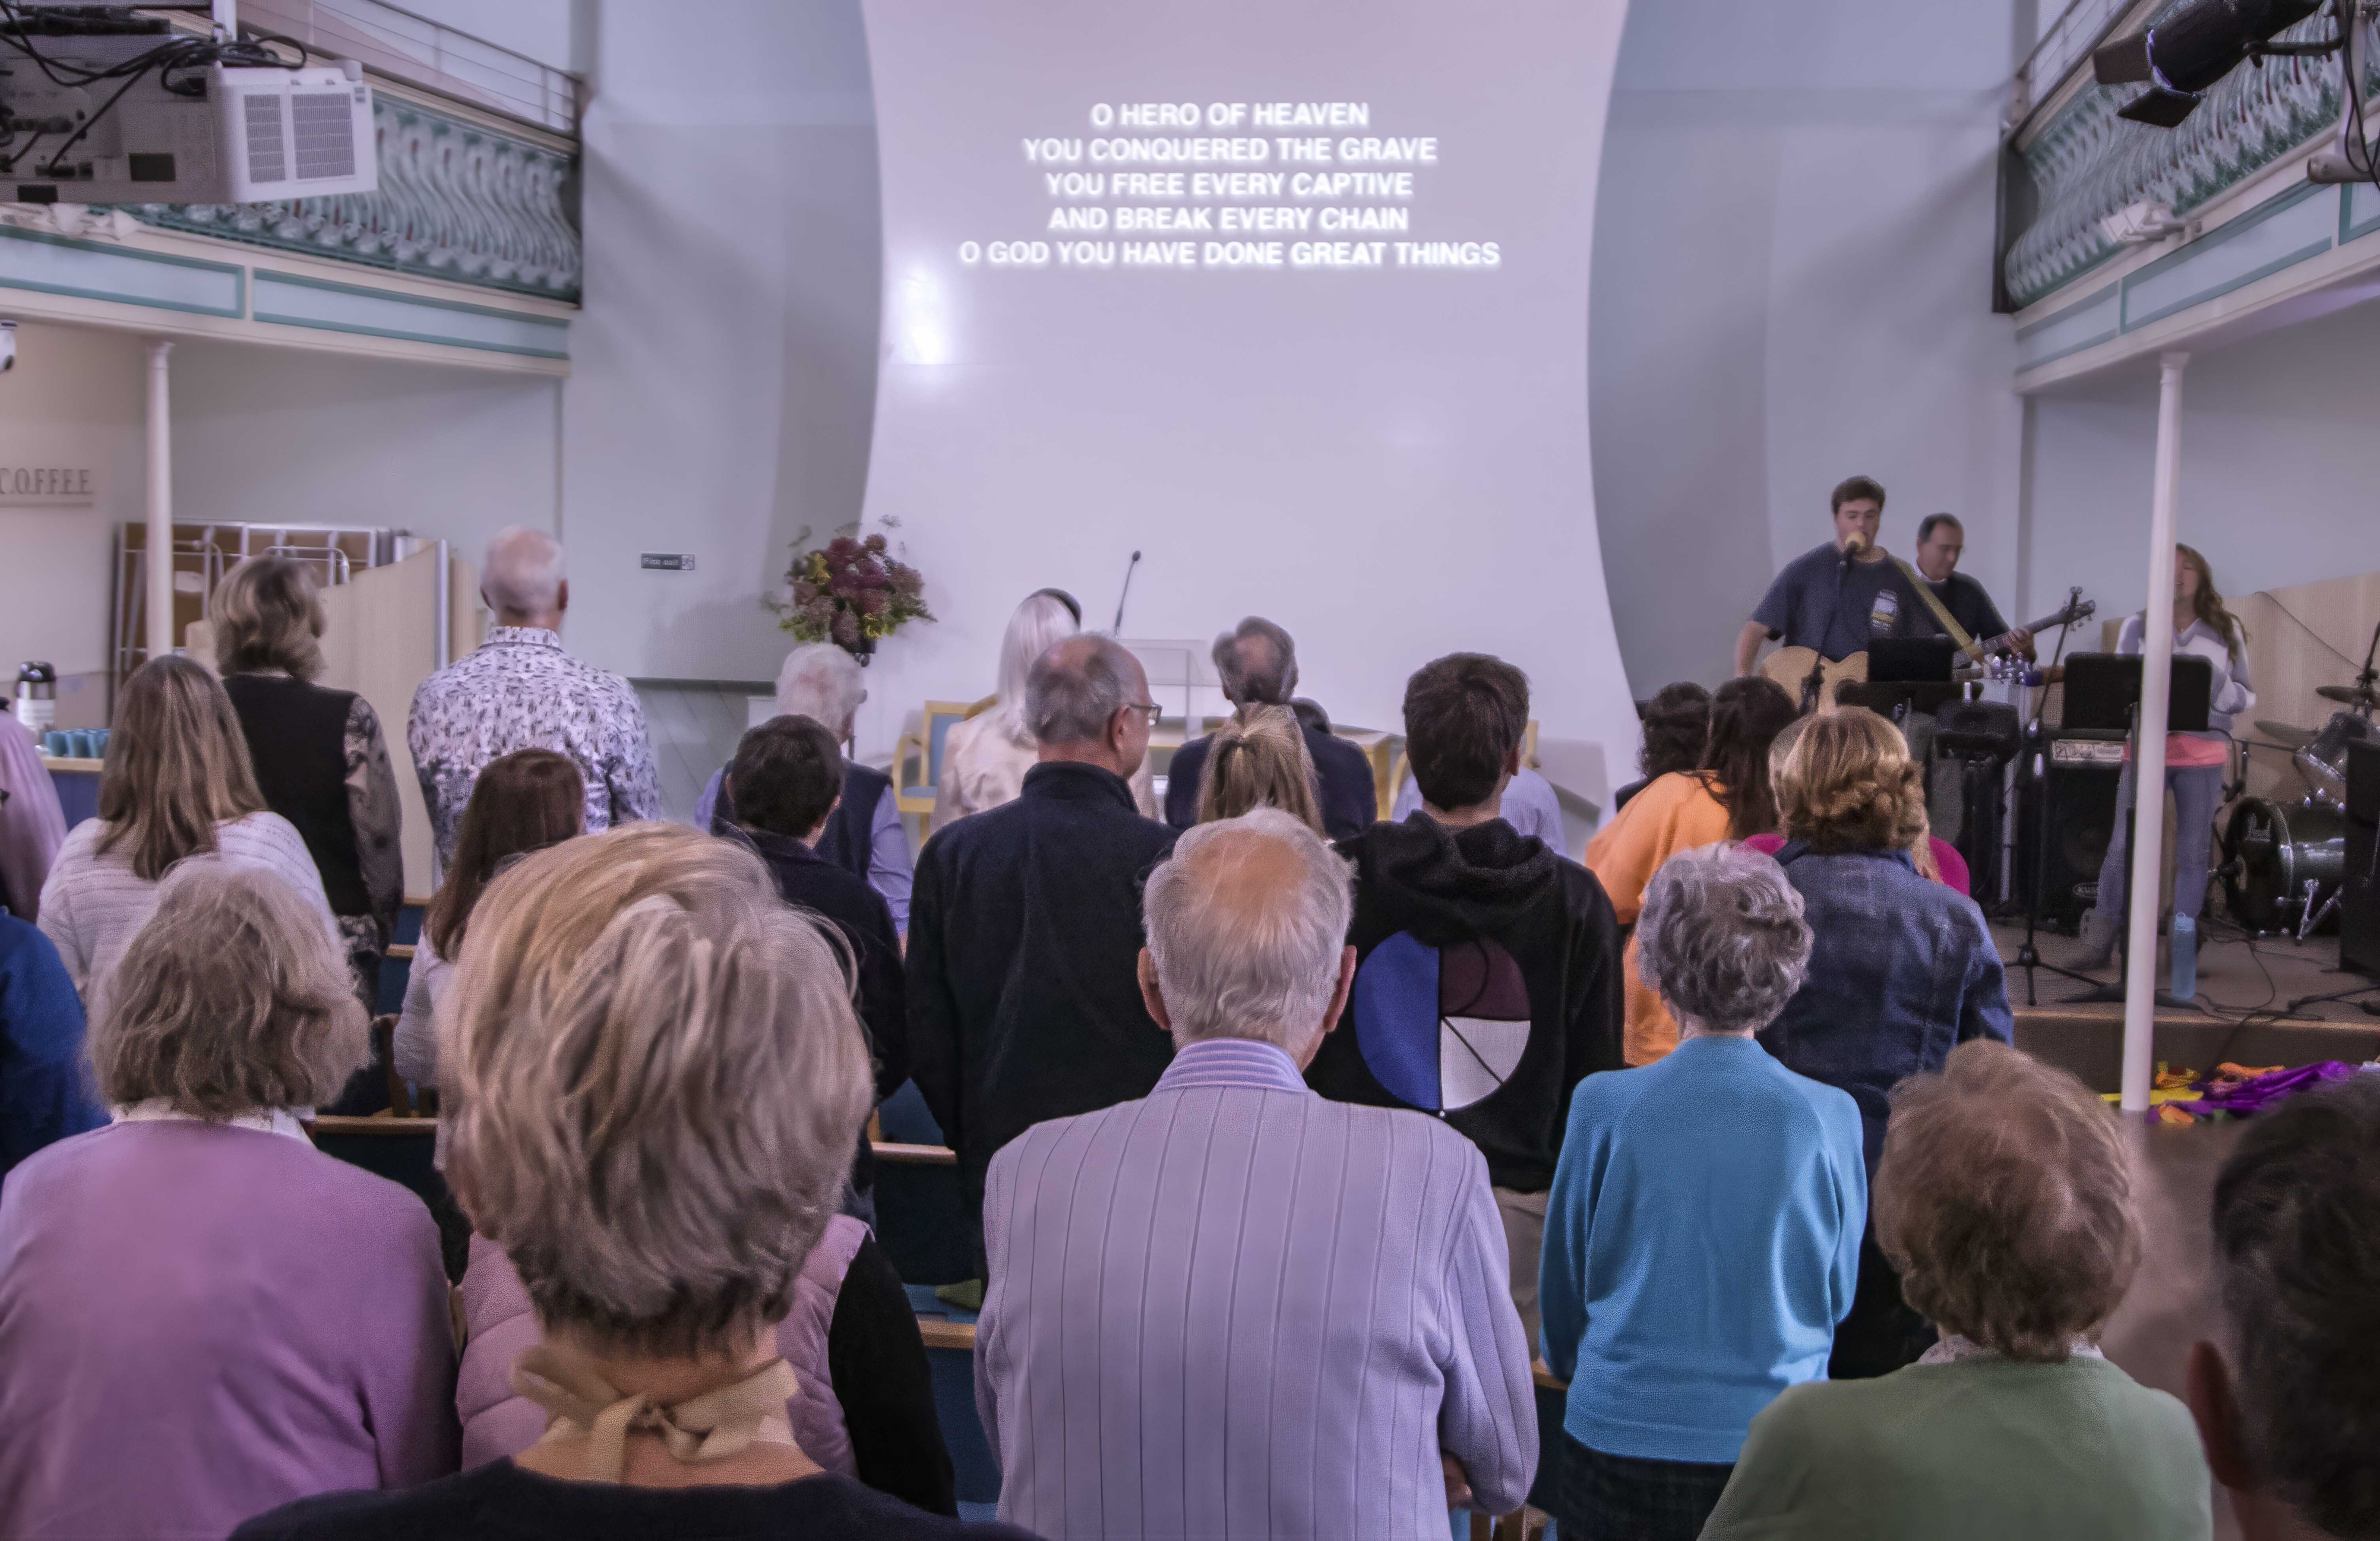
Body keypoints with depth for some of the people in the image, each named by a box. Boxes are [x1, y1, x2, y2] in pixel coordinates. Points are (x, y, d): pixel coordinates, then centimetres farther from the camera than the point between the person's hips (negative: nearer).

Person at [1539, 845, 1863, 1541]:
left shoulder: (1602, 1106, -12)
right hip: (1779, 1454, 1)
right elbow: (1838, 1294, 6)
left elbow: (1563, 1285, 3)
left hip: (1619, 1440, -1)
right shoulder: (1829, 1118, -10)